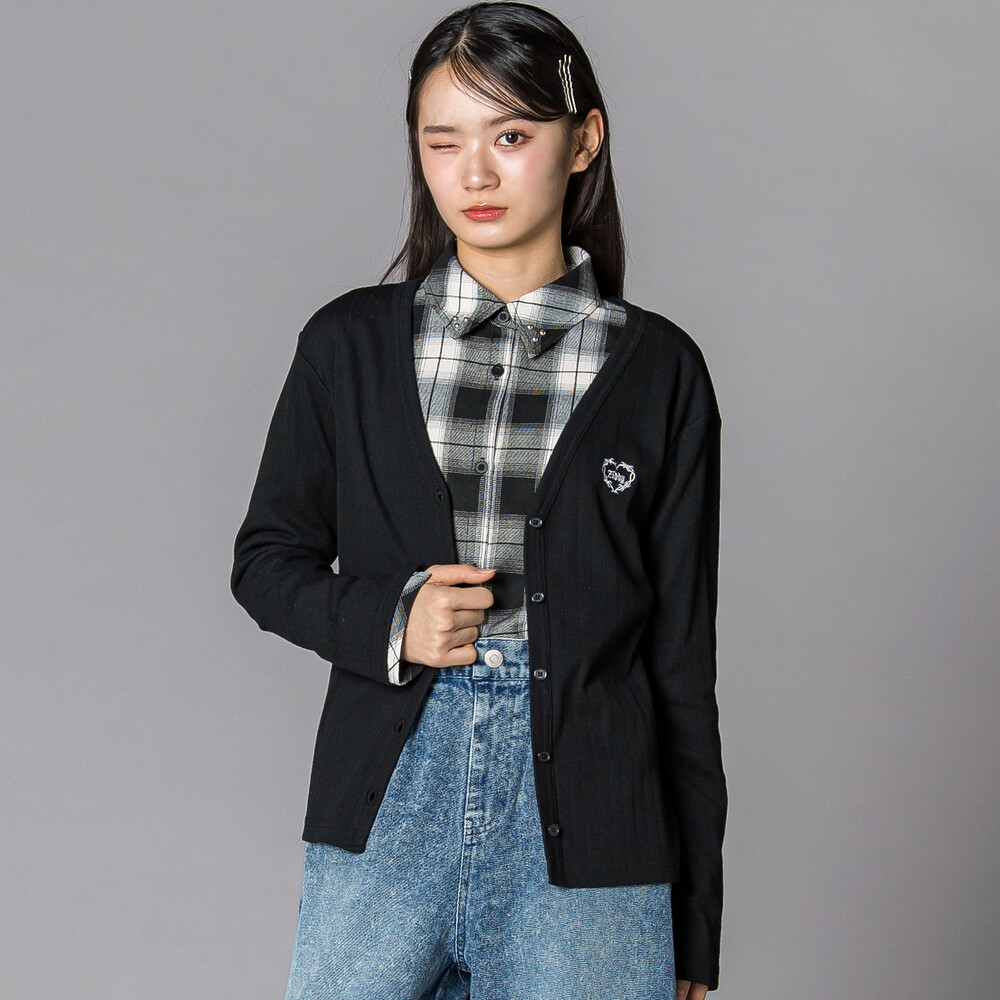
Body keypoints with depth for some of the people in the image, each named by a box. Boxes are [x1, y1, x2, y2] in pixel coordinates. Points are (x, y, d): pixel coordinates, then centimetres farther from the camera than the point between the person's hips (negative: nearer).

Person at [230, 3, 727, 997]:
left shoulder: (657, 371, 1)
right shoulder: (350, 344, 4)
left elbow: (681, 654, 4)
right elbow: (267, 559, 12)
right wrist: (385, 622, -10)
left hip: (584, 834, -1)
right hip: (384, 810, 1)